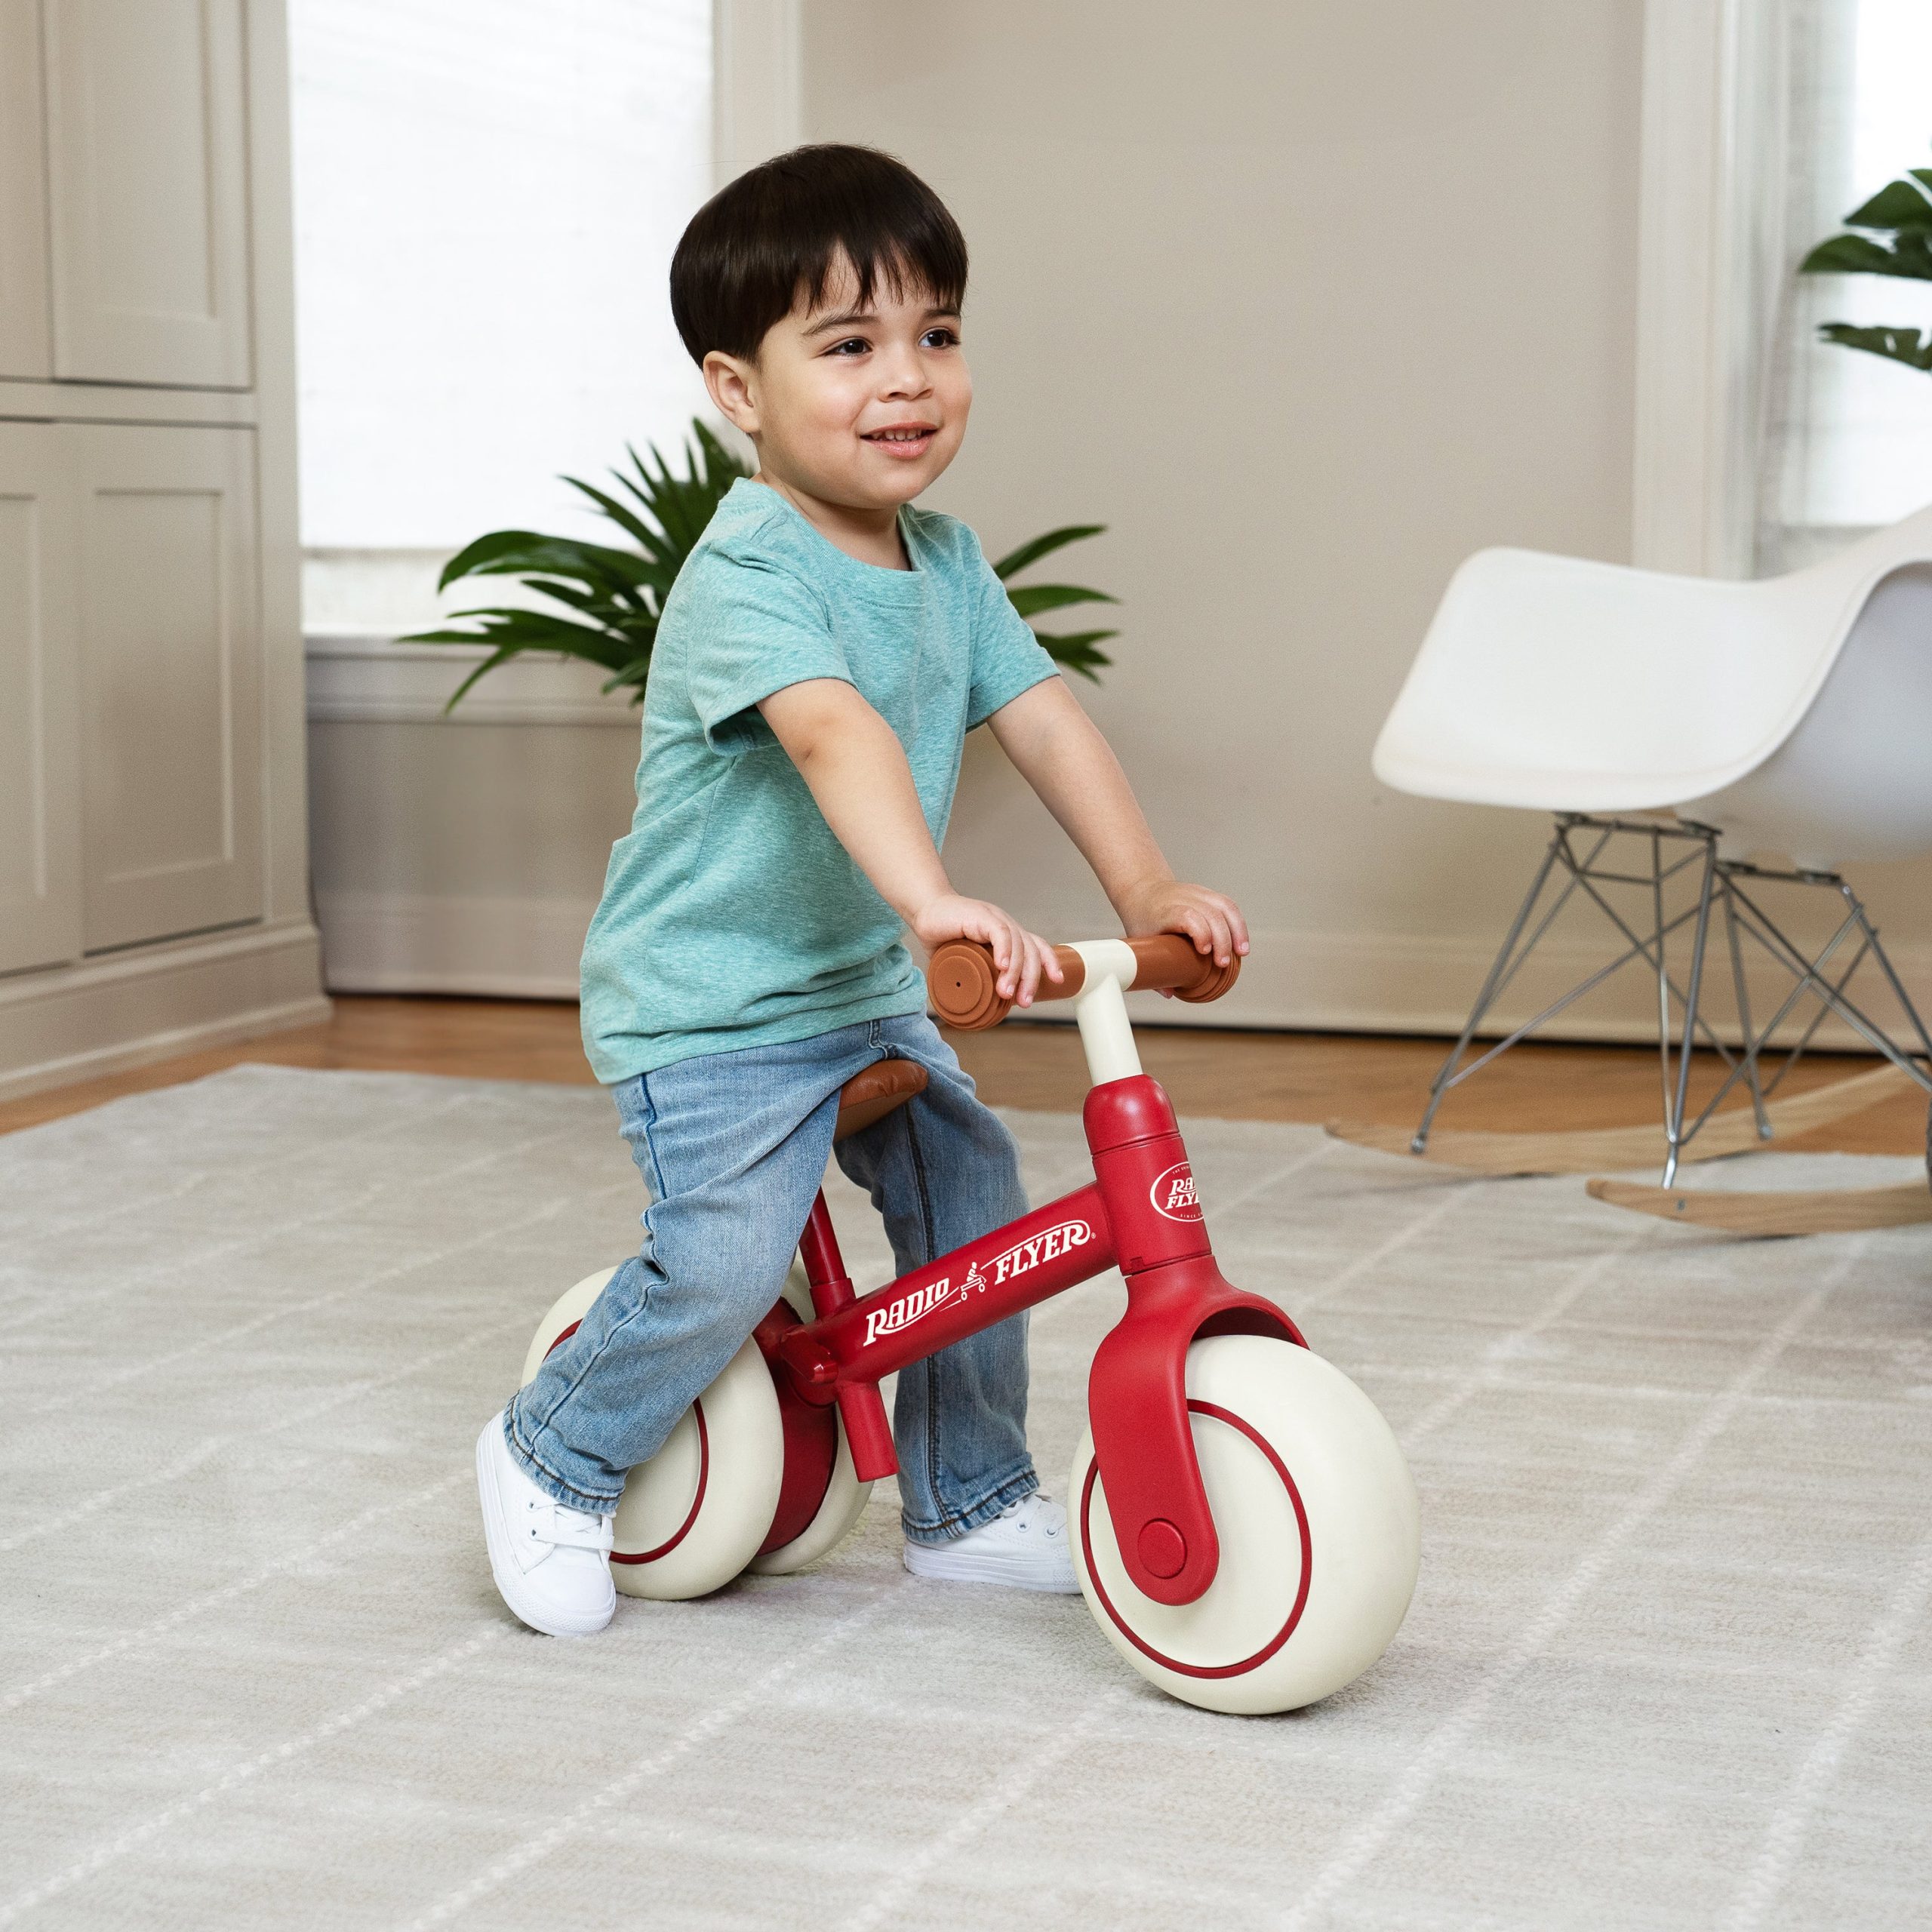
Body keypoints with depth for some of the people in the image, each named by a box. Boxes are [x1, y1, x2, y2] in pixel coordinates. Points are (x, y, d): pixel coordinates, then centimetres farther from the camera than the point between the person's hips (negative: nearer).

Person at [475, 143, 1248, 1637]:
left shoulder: (947, 562, 3)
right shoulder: (746, 577, -25)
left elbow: (1044, 718, -1)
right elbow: (839, 738, -41)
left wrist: (1150, 889, -13)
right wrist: (935, 902, -55)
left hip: (865, 991, 9)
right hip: (706, 1007, -8)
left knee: (976, 1203, 9)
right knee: (726, 1264, -17)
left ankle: (970, 1506, 26)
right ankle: (554, 1462, 9)